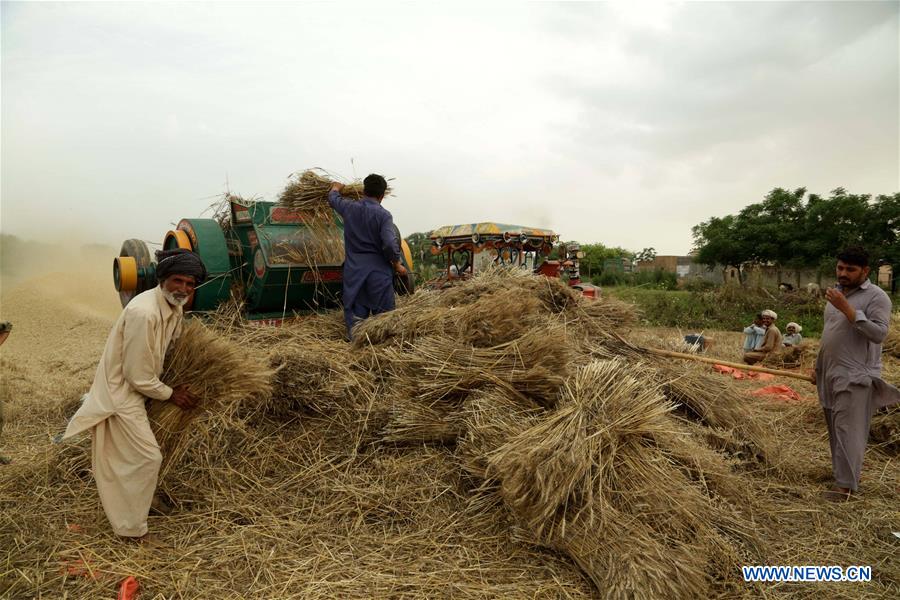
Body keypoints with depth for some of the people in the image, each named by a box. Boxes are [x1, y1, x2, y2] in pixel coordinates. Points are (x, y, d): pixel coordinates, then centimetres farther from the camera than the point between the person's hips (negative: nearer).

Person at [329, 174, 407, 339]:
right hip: (378, 270, -3)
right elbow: (390, 244, -19)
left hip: (354, 269, 4)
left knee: (355, 313, 9)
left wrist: (336, 188, 47)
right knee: (382, 314, 6)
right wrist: (397, 264, -3)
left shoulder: (349, 208, 3)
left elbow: (333, 199, 25)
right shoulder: (383, 215, -10)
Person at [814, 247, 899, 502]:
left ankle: (846, 484, -1)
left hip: (855, 376, -7)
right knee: (835, 428, 12)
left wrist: (847, 309, -25)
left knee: (848, 429, -7)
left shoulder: (876, 297, -8)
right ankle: (842, 474, 22)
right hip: (830, 374, 7)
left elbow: (879, 333, -21)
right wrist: (818, 366, 20)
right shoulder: (836, 293, 15)